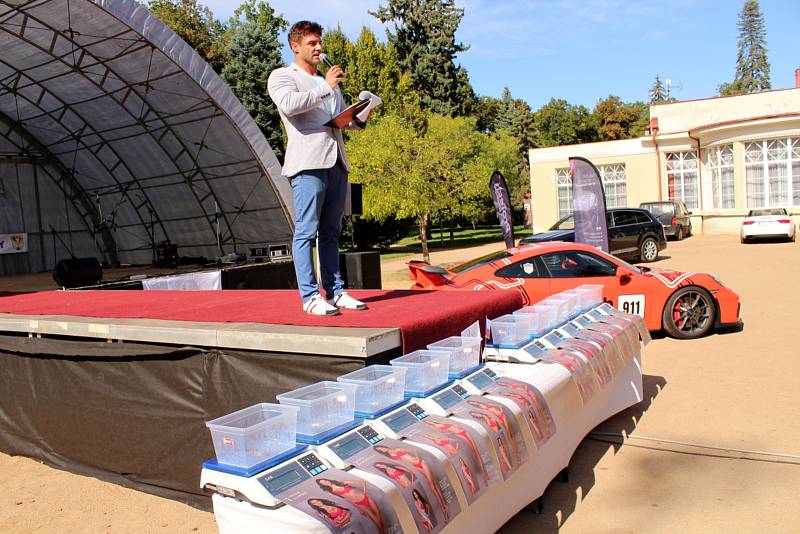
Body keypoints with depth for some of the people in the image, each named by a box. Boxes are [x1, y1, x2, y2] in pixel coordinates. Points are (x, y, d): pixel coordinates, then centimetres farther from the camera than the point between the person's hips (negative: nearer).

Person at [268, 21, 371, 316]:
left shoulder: (327, 80, 27)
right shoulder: (282, 76, 6)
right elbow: (288, 104, -16)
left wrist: (358, 118, 6)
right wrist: (325, 87, -12)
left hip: (336, 161, 7)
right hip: (308, 162, -7)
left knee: (330, 233, 7)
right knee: (306, 231, -8)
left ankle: (335, 291, 10)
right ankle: (310, 296, -7)